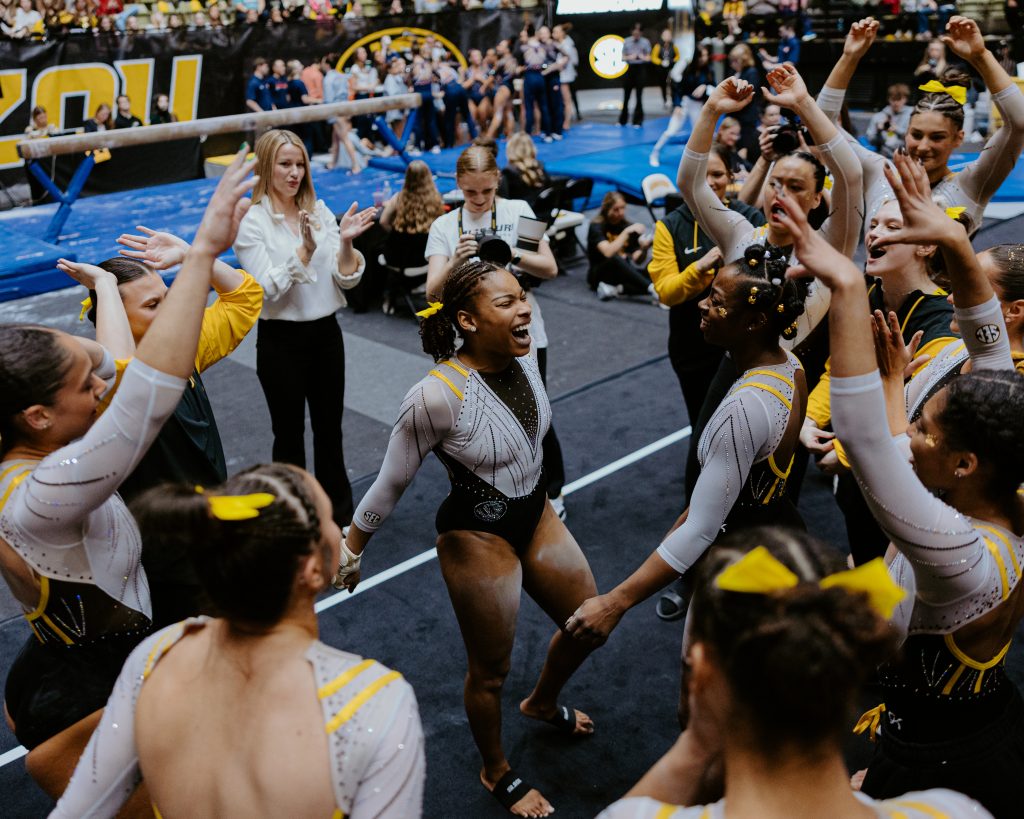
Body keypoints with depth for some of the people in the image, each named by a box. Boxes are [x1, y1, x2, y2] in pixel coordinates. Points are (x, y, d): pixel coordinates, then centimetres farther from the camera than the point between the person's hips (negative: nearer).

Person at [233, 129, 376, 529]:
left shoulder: (320, 211, 3)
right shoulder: (252, 222, -10)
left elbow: (347, 279, -1)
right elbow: (266, 289, -18)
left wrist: (345, 242, -20)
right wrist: (305, 250, -29)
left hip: (326, 332, 4)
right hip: (281, 340, -4)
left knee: (330, 427, 16)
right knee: (290, 433, 10)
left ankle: (340, 512, 33)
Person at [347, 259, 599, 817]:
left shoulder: (523, 356, -10)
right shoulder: (437, 397, -31)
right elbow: (391, 484, -18)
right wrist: (349, 552, -6)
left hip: (535, 516, 7)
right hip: (477, 539, -7)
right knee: (490, 671, 14)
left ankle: (543, 703, 55)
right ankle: (496, 773, 44)